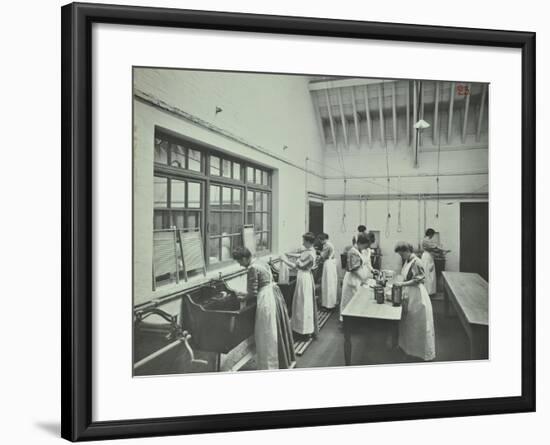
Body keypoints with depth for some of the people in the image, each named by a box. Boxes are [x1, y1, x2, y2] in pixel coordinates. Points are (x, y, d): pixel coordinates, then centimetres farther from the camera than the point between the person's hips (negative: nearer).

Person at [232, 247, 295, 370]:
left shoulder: (252, 268, -16)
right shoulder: (261, 263, 12)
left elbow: (253, 293, -15)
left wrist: (243, 297, 3)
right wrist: (244, 293, 20)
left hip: (266, 299, -10)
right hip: (275, 294, 10)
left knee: (268, 333, 1)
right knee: (277, 330, 20)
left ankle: (269, 365, 11)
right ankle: (285, 360, 33)